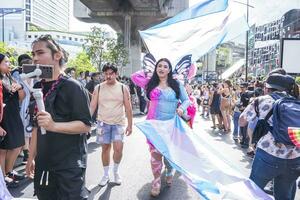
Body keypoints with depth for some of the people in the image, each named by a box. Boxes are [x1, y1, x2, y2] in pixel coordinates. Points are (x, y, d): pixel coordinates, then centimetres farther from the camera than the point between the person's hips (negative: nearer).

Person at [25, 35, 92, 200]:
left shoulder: (73, 87, -13)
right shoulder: (38, 87, 7)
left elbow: (85, 125, -16)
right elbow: (36, 126, 15)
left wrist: (53, 125, -29)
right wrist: (31, 156, 14)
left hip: (69, 165, -6)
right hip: (43, 163, 7)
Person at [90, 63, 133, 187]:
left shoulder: (123, 88, -2)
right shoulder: (98, 88, 0)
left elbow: (128, 108, 0)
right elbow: (92, 106, 0)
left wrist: (130, 125, -1)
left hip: (119, 123, -1)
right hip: (103, 122, 1)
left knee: (118, 149, -7)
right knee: (105, 148, 9)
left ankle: (116, 171, 21)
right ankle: (106, 175, 26)